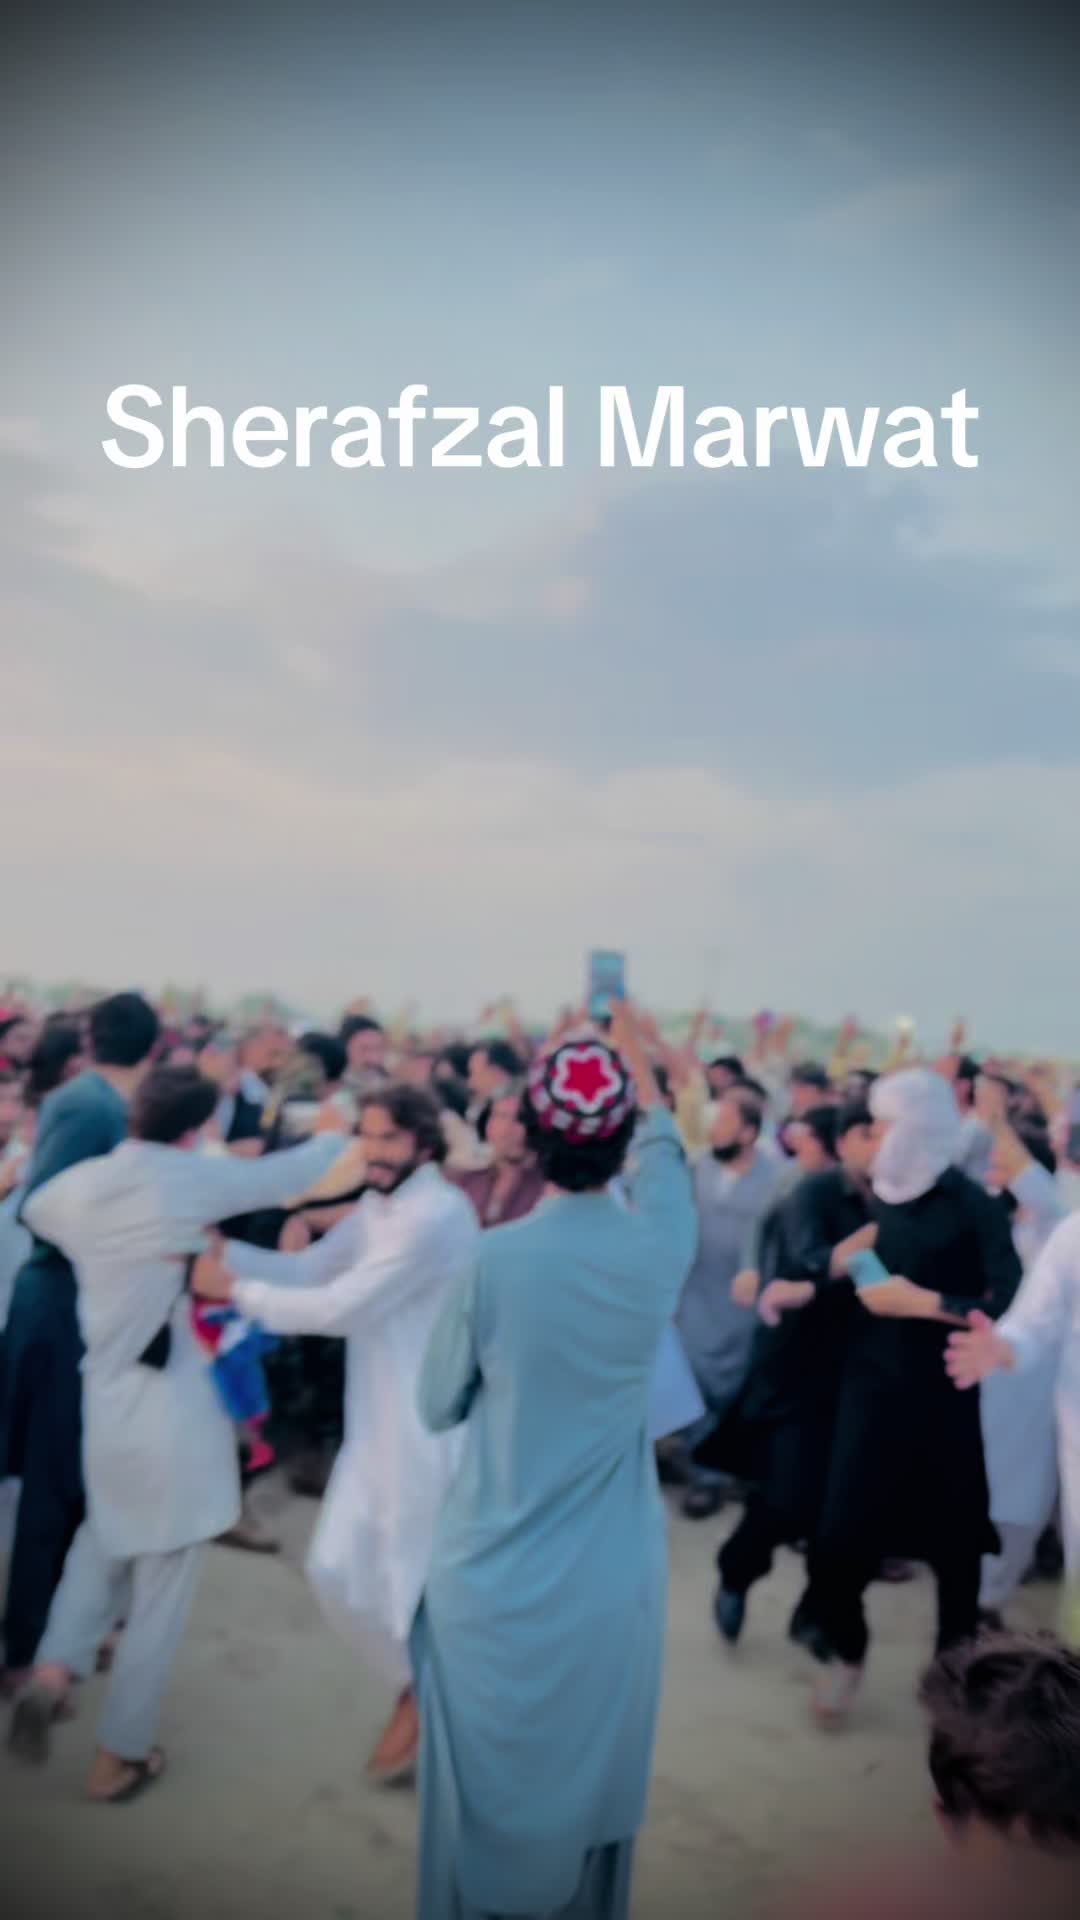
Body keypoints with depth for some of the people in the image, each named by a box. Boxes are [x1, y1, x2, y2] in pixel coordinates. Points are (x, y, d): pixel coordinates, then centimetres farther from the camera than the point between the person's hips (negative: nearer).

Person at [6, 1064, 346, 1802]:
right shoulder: (194, 1178, -17)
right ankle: (121, 1756, 22)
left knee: (104, 1546, 29)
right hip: (178, 1413, -5)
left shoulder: (78, 1185, -3)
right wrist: (342, 1133, 15)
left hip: (106, 1403, 5)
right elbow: (290, 1173, -4)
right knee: (161, 1592, 10)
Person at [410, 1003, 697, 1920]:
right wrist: (643, 1072, 26)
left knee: (487, 1773, 17)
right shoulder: (660, 1247, -12)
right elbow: (668, 1161, 13)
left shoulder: (494, 1258, -18)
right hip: (611, 1579, 2)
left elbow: (439, 1406, -4)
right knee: (592, 1769, 21)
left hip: (496, 1578, -2)